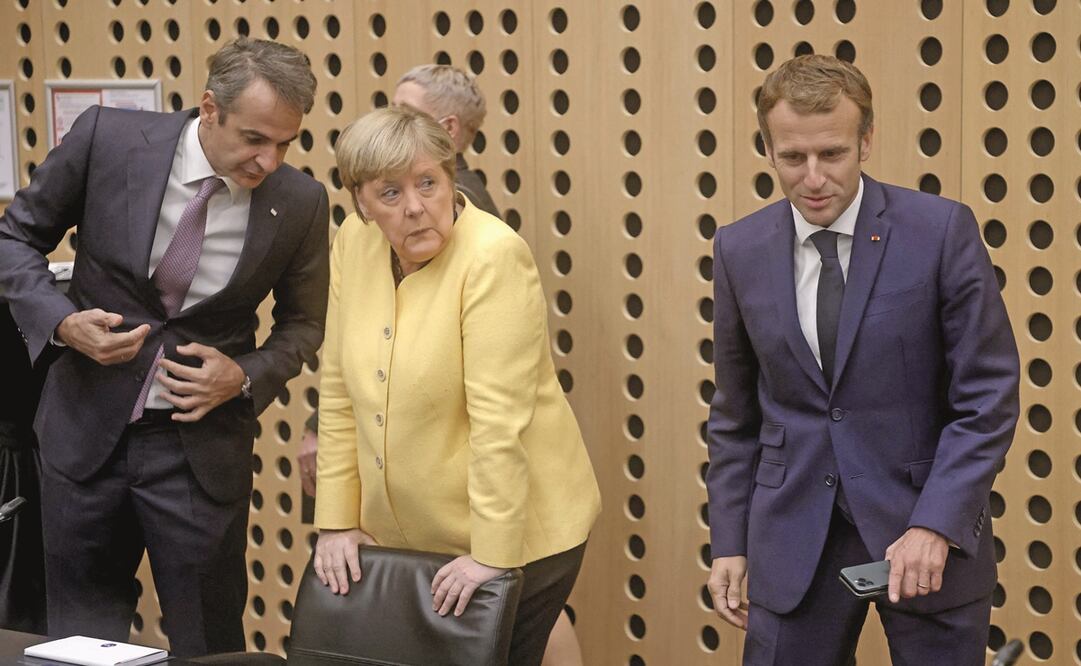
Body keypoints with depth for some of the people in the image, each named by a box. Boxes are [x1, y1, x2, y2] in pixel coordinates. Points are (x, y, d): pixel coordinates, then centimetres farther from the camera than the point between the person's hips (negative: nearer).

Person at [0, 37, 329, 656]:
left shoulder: (300, 202, -10)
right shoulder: (108, 138, -12)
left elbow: (302, 325, 7)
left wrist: (246, 377, -12)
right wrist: (64, 321, -14)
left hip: (201, 439, 0)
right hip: (87, 428, 1)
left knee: (210, 644, 8)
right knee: (82, 637, 13)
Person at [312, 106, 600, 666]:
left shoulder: (493, 256, -20)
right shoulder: (354, 243, -1)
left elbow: (499, 421, -22)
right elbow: (340, 393, 4)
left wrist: (492, 556, -23)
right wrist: (337, 522, 3)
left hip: (516, 536, -5)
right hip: (401, 537, 6)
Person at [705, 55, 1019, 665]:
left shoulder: (943, 231, -8)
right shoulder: (741, 250, 2)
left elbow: (989, 396, -8)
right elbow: (736, 413, 11)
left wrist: (935, 525, -16)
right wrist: (729, 543, 7)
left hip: (930, 530, -2)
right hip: (794, 539, 2)